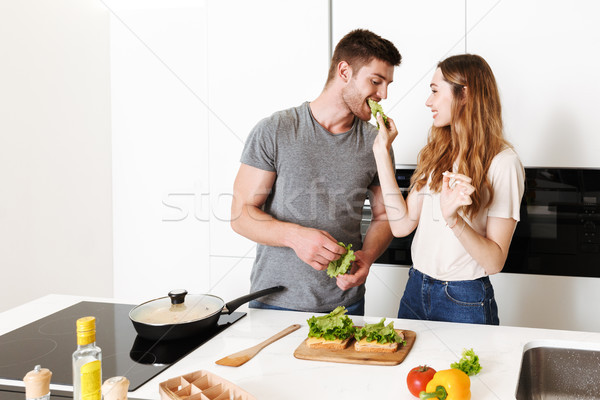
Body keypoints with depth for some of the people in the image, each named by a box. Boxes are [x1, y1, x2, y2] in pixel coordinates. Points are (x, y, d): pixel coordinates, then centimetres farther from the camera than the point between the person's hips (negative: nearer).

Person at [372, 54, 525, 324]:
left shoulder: (502, 163, -14)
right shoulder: (435, 153, 6)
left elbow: (495, 262, -17)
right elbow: (402, 225, -4)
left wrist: (453, 218, -32)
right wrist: (382, 152, -1)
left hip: (465, 302, -6)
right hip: (415, 291, 6)